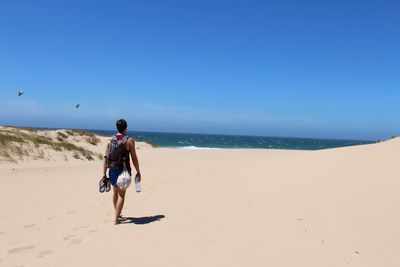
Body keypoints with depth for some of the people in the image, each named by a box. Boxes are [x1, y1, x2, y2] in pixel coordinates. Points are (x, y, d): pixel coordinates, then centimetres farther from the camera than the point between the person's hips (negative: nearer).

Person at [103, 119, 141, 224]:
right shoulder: (129, 140, -6)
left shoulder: (111, 140, 5)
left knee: (116, 192, 21)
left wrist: (104, 174, 5)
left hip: (112, 170, 5)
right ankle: (116, 219, -2)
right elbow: (134, 158, -7)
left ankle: (117, 214, 36)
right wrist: (138, 172, 1)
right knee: (121, 195, 1)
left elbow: (106, 158, 2)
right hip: (124, 170, -4)